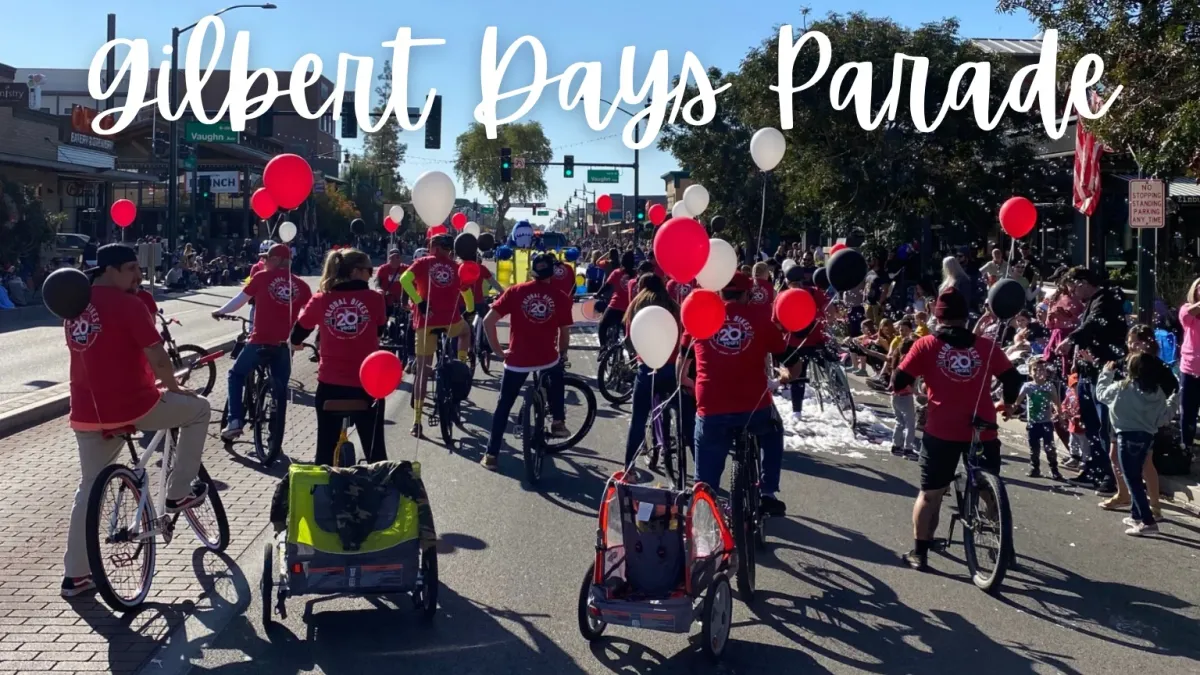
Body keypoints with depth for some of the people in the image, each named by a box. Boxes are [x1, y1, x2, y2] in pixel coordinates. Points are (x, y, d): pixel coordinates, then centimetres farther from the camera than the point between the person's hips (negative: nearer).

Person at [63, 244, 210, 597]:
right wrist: (174, 387, 6)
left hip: (87, 413, 7)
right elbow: (158, 359, -13)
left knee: (90, 487, 19)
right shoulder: (127, 304, -12)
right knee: (199, 408, 16)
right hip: (132, 405, -7)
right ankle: (178, 494, 18)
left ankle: (75, 575, 22)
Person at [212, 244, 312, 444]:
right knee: (280, 389, 14)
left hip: (260, 340, -2)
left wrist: (220, 312, 23)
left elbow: (240, 299, 6)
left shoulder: (262, 277, 1)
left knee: (237, 375, 19)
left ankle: (235, 421, 5)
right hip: (285, 344, 2)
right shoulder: (301, 285, 7)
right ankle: (276, 437, 16)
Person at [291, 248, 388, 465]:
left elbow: (296, 337, 13)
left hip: (330, 385, 1)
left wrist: (296, 344, 35)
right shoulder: (375, 299, -5)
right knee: (375, 452, 10)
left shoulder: (320, 300, -1)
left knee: (326, 450, 13)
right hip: (366, 385, -1)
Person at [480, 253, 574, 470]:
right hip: (547, 358, 1)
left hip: (517, 360, -1)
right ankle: (557, 421, 30)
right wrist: (562, 353, 28)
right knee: (557, 372, 36)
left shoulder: (515, 291, 1)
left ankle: (491, 455, 14)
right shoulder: (560, 298, 2)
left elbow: (488, 321, -4)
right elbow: (565, 334, 8)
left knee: (503, 407, 13)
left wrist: (498, 350, 5)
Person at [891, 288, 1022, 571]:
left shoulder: (927, 344, 1)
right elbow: (1013, 379, 8)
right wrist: (1007, 402, 28)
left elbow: (899, 381, -1)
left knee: (931, 493, 10)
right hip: (982, 430, 2)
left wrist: (898, 387, 22)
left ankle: (919, 553, 13)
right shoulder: (986, 346, 7)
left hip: (942, 431, -2)